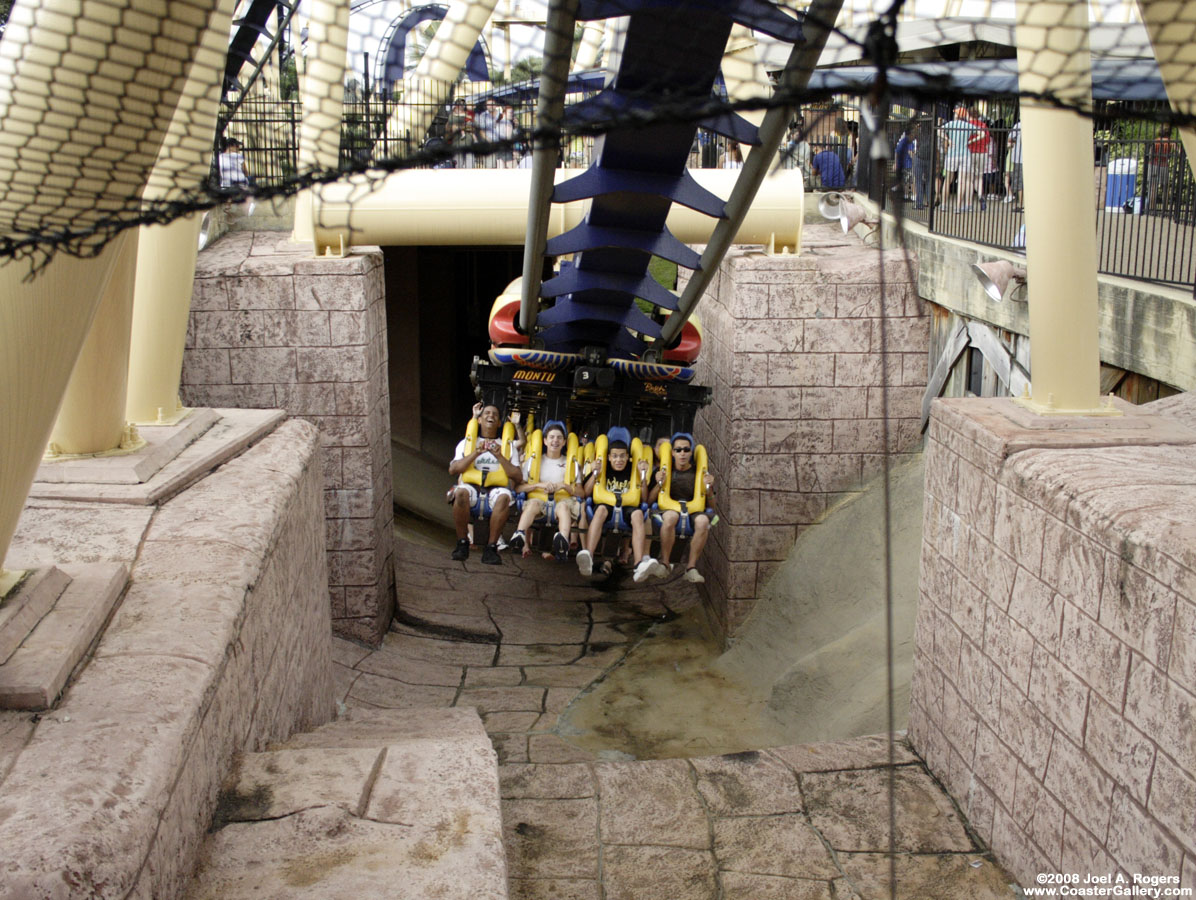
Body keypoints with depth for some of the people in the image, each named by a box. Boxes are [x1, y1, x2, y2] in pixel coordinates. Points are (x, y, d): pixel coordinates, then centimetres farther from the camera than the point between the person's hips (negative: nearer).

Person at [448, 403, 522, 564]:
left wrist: (500, 457, -4)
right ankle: (462, 543, -23)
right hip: (471, 486, 0)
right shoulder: (467, 443, 22)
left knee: (504, 496, -37)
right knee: (461, 492, -37)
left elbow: (518, 477, 7)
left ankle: (491, 547, -32)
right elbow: (453, 469, 5)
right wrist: (476, 453, -5)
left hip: (496, 488, 0)